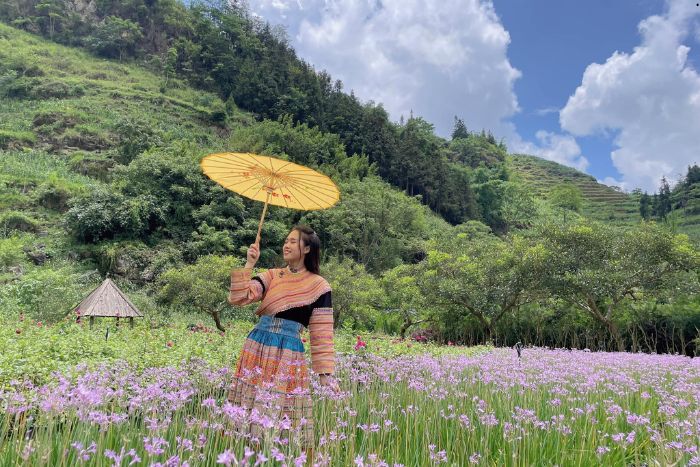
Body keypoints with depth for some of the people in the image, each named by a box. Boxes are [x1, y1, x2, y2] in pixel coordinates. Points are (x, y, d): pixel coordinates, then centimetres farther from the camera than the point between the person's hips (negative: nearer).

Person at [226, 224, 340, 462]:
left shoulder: (318, 285, -1)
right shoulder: (271, 276, 10)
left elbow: (322, 332, -2)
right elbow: (238, 297, -3)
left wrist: (326, 371, -5)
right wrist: (249, 264, -8)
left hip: (288, 356, -4)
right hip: (257, 350, 4)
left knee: (283, 415, -1)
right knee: (249, 412, 7)